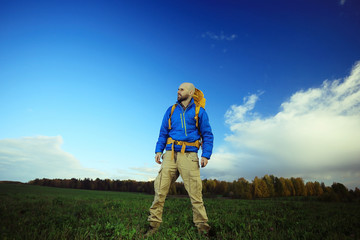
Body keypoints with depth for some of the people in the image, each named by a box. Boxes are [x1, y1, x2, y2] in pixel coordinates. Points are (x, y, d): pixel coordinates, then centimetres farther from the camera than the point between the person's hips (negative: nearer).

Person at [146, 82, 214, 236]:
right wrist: (158, 150, 4)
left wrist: (206, 155, -5)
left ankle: (202, 227, 10)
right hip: (170, 154, 3)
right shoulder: (171, 110, 17)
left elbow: (208, 135, 6)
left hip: (189, 155, -2)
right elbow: (163, 132, 16)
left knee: (195, 192, -2)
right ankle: (154, 224, 11)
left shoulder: (199, 112, 9)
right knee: (160, 189, 0)